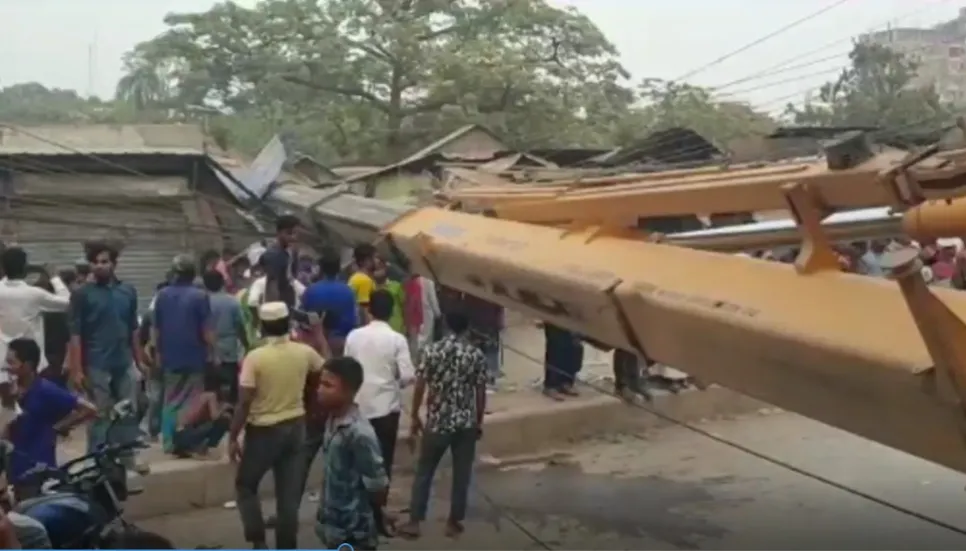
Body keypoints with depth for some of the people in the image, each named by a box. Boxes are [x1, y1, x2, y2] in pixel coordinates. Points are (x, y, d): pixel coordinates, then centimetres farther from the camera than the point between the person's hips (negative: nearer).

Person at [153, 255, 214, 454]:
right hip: (194, 357, -4)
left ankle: (169, 443, 13)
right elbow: (206, 331, -12)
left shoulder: (162, 295, 3)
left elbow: (156, 329, 8)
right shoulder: (200, 296, -12)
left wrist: (159, 353, 19)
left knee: (170, 401, 12)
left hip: (170, 358, 4)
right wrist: (213, 354, -2)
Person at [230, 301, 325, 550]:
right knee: (290, 494, 10)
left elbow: (244, 403, -16)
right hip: (295, 428, 4)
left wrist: (233, 437, -6)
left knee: (245, 485, 17)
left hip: (264, 431, -4)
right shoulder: (304, 352, -4)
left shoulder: (255, 357, -16)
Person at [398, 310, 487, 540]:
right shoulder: (476, 355, -3)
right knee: (461, 474, 11)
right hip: (466, 423, 1)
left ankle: (414, 522, 11)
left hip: (437, 421, 0)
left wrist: (414, 416, 6)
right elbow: (481, 392, -1)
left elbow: (420, 386, -5)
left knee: (424, 472, 11)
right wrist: (479, 421, 11)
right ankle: (454, 522, 17)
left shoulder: (432, 351, -6)